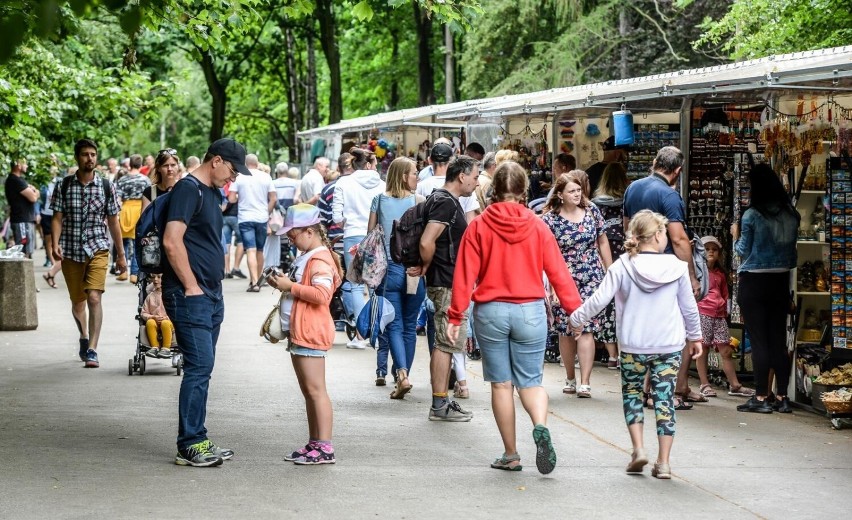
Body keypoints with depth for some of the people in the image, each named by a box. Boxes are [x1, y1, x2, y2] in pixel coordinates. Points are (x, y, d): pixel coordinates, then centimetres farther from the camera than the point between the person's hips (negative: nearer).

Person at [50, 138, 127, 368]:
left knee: (94, 298, -18)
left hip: (98, 249, -2)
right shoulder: (64, 186, 1)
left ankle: (92, 350, -16)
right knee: (77, 302, 14)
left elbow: (113, 222, 6)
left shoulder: (106, 187, 1)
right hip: (70, 252, 2)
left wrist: (121, 255, 8)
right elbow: (57, 218, 2)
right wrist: (55, 244, -15)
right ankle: (84, 337, 40)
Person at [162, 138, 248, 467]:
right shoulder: (188, 189, -12)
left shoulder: (212, 193, 17)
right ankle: (190, 446, -6)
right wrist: (191, 286, -18)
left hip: (210, 295, 10)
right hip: (190, 295, -10)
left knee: (202, 368, 11)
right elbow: (172, 242, -21)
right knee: (199, 367, -10)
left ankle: (198, 442, 16)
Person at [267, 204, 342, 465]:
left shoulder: (319, 260, -14)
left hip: (311, 334, -11)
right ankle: (314, 444, 19)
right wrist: (284, 284, 14)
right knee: (308, 391, 13)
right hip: (299, 333, 11)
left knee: (315, 390, -11)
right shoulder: (306, 257, 19)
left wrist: (291, 286, -21)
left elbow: (321, 294, -27)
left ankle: (325, 448, -11)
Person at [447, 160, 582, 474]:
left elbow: (464, 275, -5)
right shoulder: (537, 226, -1)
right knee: (530, 381, 9)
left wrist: (455, 316, -2)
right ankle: (541, 427, -20)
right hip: (530, 311, 1)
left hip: (490, 312, -1)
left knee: (501, 384, 8)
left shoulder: (479, 226, -3)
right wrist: (575, 310, 5)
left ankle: (510, 454, 13)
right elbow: (558, 272, 0)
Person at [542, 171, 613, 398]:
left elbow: (602, 242, 11)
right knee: (566, 330, 6)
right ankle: (571, 379, 22)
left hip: (591, 277, 0)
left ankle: (585, 383, -9)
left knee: (586, 328, -8)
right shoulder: (550, 218, -5)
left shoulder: (592, 211, 2)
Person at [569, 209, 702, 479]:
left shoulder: (622, 267, -7)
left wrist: (577, 319, 8)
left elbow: (599, 299, -8)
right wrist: (695, 337, 20)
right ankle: (663, 462, 4)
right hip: (669, 346, 0)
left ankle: (638, 448, 5)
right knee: (664, 399, 5)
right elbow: (689, 307, 6)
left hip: (633, 346, 0)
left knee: (632, 393, 18)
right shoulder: (677, 268, -3)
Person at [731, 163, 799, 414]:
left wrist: (736, 235, 11)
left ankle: (761, 398, 0)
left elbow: (743, 250, -4)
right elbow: (792, 250, 12)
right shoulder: (790, 215, 4)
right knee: (778, 339, 9)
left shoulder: (752, 215, -12)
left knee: (758, 340, -1)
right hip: (781, 280, 5)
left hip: (754, 281, -5)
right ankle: (782, 397, 10)